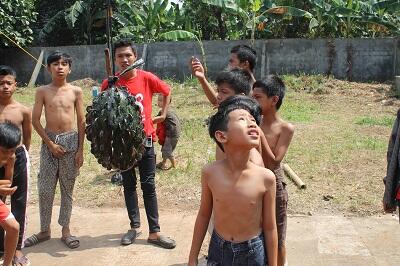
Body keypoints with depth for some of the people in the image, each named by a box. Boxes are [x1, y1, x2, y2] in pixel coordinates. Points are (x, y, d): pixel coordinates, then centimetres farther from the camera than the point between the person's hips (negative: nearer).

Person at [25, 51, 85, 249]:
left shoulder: (76, 91, 0)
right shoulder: (42, 91, 0)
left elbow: (81, 122, 2)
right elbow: (35, 120, -1)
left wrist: (80, 149, -3)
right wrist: (50, 143, -8)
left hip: (70, 140, 0)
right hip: (49, 141, 0)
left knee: (67, 188, 8)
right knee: (45, 189, 4)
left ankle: (65, 230, 20)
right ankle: (45, 230, 20)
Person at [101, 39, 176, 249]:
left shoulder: (147, 78, -7)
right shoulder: (109, 84, -6)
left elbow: (166, 91, 11)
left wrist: (163, 114, 6)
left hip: (145, 138, -1)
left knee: (148, 185, 3)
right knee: (129, 184, 12)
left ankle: (154, 232, 10)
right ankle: (135, 226, 27)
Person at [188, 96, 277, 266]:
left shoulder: (265, 178, -18)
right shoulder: (210, 173, -14)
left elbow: (269, 227, -7)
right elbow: (204, 214, 0)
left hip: (253, 252, -1)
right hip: (219, 249, 1)